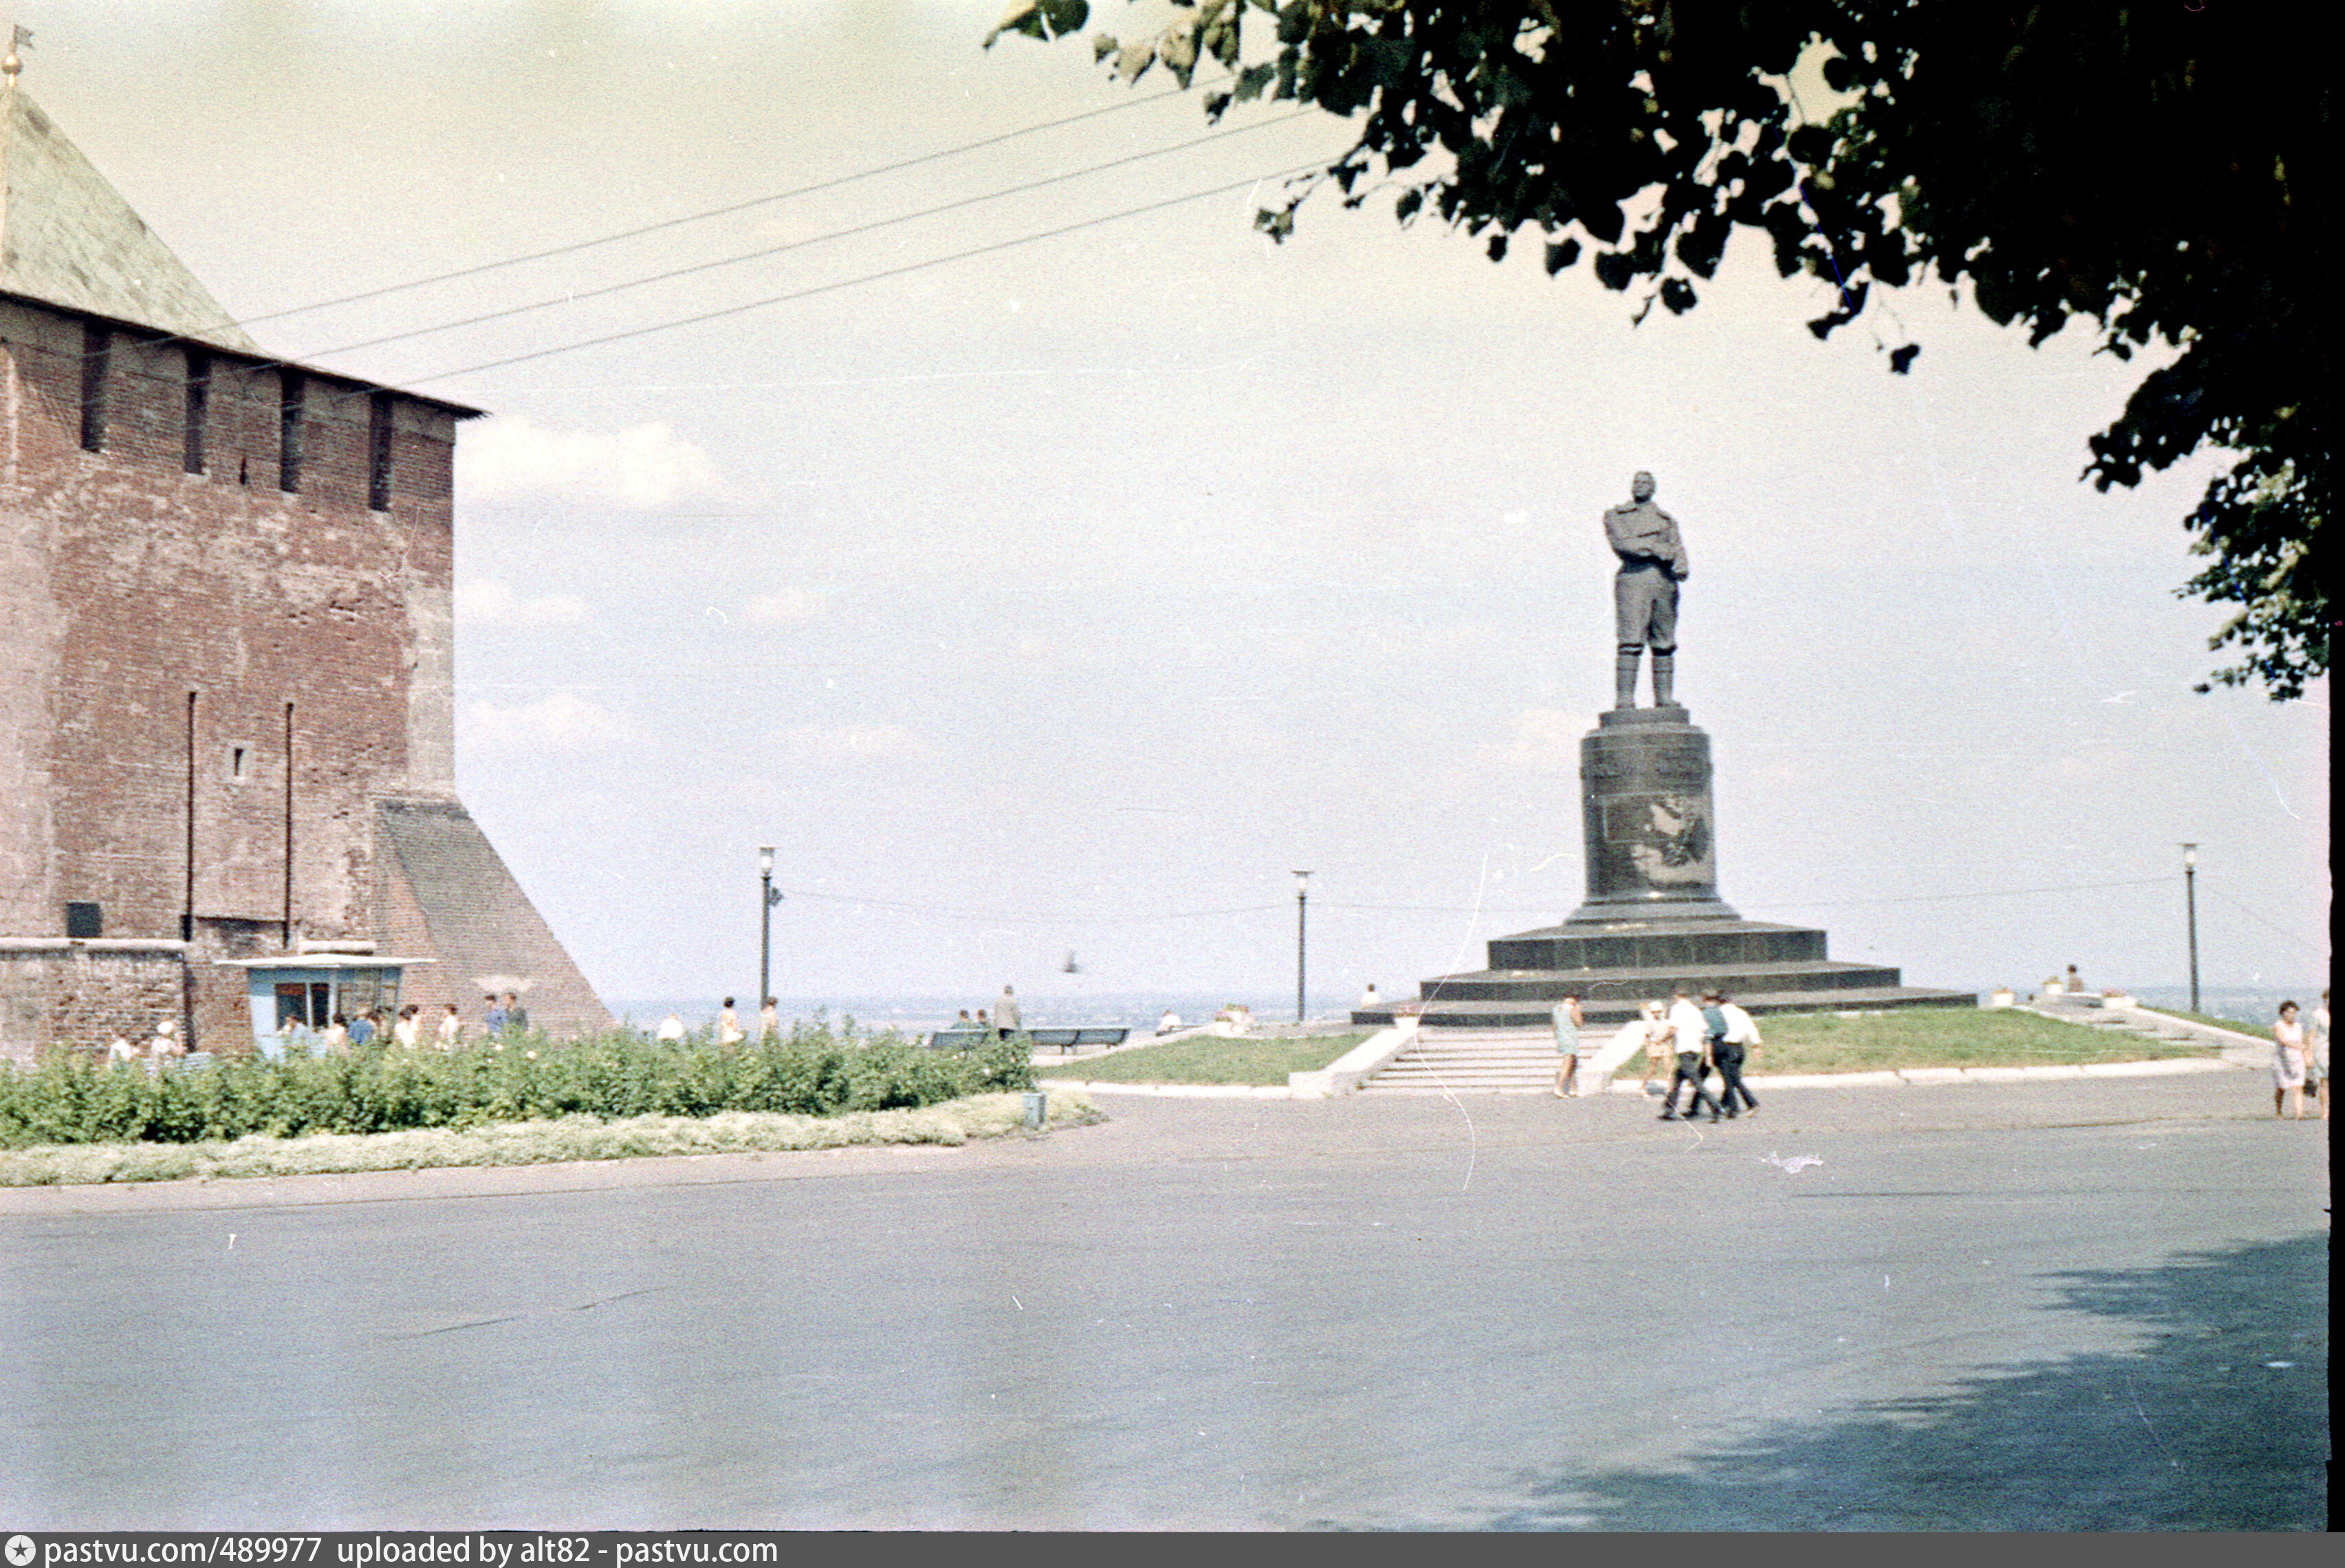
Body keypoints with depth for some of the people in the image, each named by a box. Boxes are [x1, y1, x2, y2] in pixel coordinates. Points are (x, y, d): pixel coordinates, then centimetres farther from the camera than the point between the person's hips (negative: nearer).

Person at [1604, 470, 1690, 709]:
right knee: (1631, 642, -14)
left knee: (1664, 645, 1)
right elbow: (1622, 545, -2)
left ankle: (1665, 699, 4)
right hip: (1633, 578, -4)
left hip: (1665, 581, 4)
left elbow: (1677, 548, 12)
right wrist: (1658, 549, -9)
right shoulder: (1616, 515, 15)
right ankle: (1624, 699, -18)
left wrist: (1681, 566, -11)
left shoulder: (1667, 519, 27)